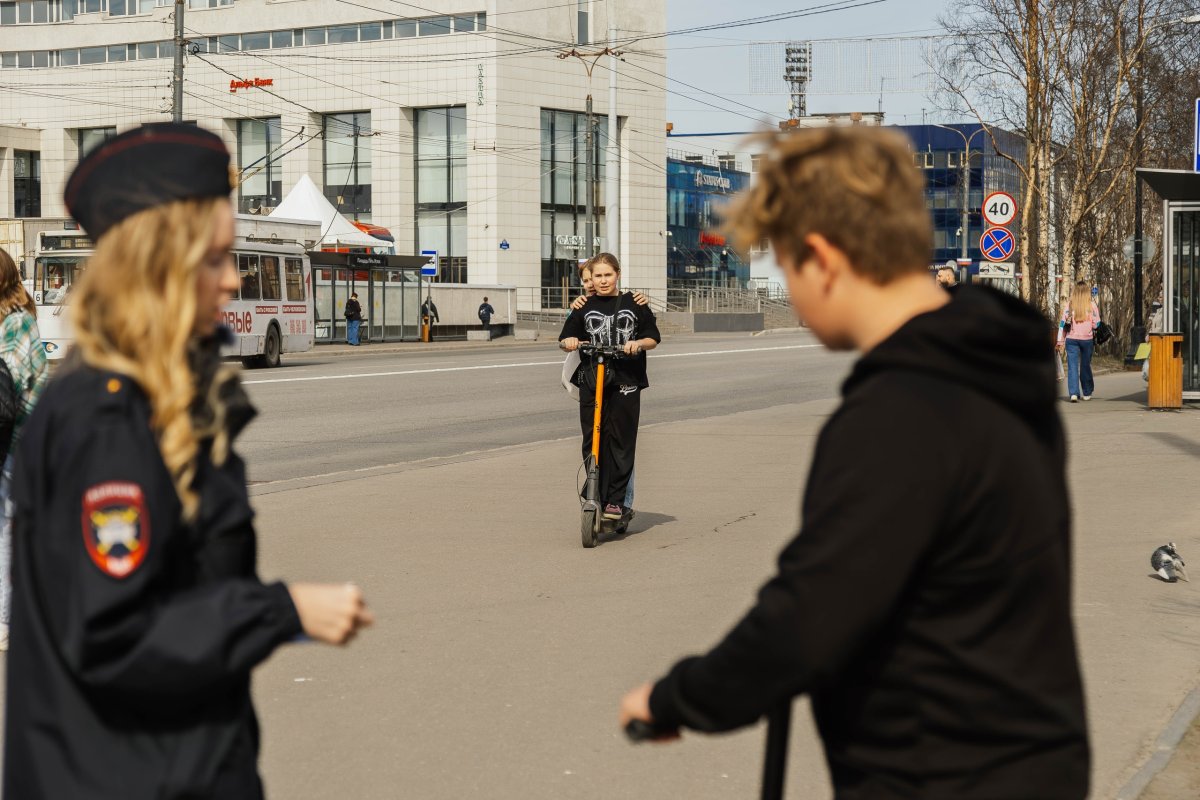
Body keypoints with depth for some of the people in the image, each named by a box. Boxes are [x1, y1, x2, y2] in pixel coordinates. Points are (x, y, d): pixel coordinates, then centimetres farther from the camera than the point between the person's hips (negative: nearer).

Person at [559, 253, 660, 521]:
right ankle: (596, 496, 6)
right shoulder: (584, 307, 11)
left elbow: (653, 337, 7)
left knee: (621, 441, -4)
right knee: (592, 442, -2)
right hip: (591, 381, 2)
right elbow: (565, 339, 14)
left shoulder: (634, 304, 7)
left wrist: (638, 343, -14)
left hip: (625, 381, -2)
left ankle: (617, 501, 0)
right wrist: (569, 342, -9)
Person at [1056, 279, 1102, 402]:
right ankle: (1087, 393, 24)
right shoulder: (1092, 305, -2)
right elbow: (1096, 324, -3)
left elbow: (1062, 324, 0)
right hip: (1087, 339, 1)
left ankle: (1074, 393, -15)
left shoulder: (1069, 305, 0)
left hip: (1071, 339, -1)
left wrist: (1060, 341, 5)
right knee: (1085, 366, 14)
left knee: (1072, 366, -1)